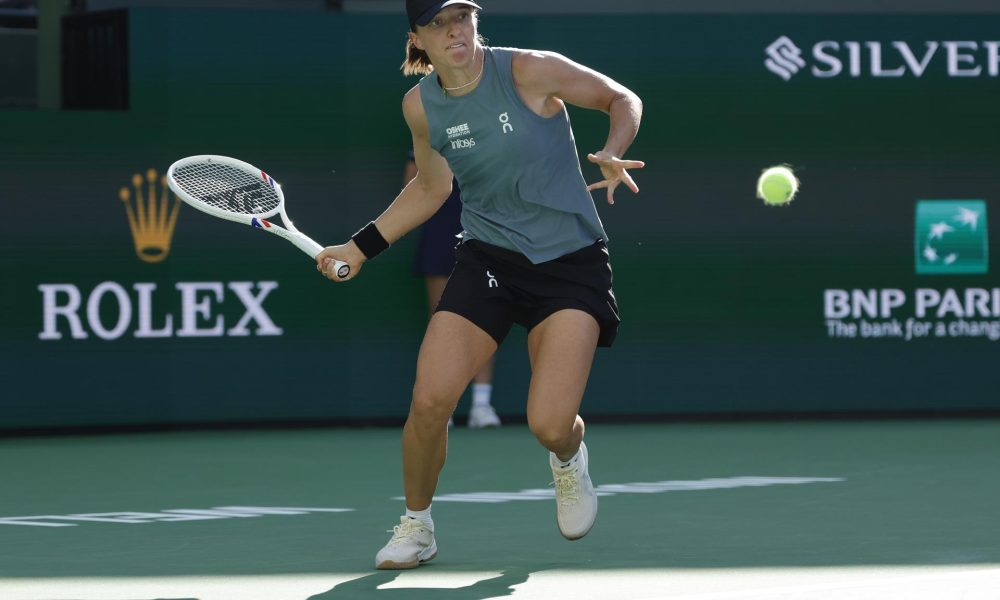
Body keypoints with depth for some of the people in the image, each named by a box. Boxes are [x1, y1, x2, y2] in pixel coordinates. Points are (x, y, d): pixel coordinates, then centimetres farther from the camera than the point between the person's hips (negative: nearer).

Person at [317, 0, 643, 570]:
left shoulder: (530, 71, -14)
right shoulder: (421, 106, 0)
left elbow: (624, 99, -2)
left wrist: (612, 154, -22)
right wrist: (360, 247, 15)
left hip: (571, 261, -3)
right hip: (488, 260, 3)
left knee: (550, 426, -16)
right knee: (429, 400, -15)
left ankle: (569, 458, 26)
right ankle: (417, 524, 13)